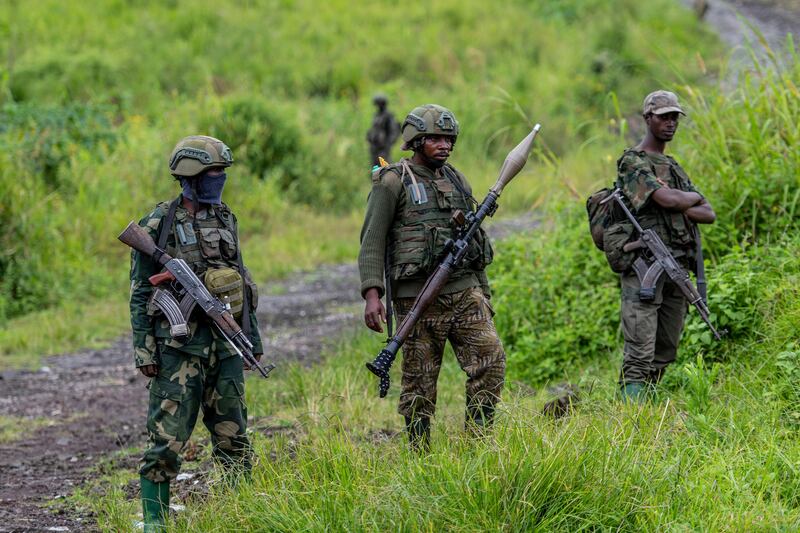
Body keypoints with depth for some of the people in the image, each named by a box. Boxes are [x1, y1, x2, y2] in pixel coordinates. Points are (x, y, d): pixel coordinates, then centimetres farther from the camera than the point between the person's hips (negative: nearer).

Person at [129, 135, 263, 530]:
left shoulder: (225, 220, 11)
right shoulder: (158, 225, -6)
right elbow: (140, 294, -5)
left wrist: (253, 337, 18)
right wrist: (143, 351, -10)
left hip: (225, 345, 5)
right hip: (179, 345, -5)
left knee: (233, 437, 10)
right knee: (167, 439, -6)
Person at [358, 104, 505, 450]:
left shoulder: (456, 181, 15)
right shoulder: (393, 182, -3)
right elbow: (372, 242, -7)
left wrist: (483, 292, 21)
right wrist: (372, 294, -18)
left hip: (464, 291, 5)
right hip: (418, 298, -5)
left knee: (491, 360, -10)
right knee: (420, 382, 0)